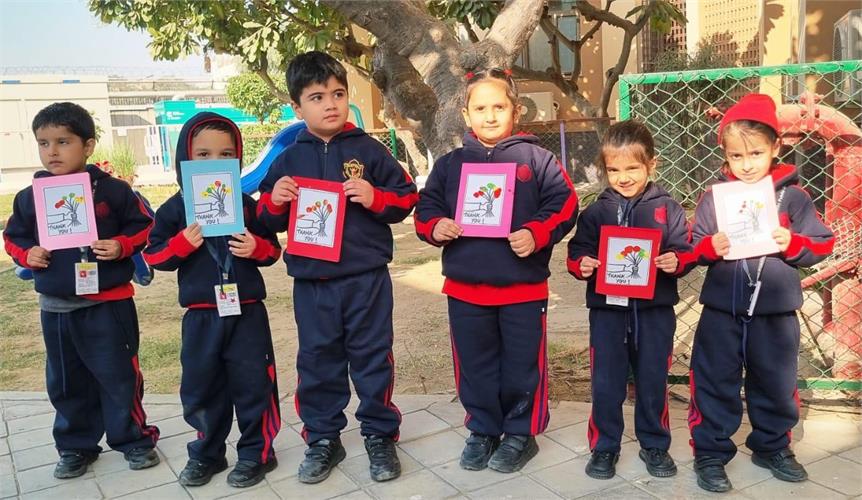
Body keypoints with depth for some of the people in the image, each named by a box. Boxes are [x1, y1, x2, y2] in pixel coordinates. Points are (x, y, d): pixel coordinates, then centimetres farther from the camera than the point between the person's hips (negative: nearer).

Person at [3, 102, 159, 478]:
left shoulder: (112, 190, -8)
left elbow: (144, 226, 0)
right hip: (55, 307, 4)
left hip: (107, 303, -4)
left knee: (119, 376, 5)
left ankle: (135, 440, 22)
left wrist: (121, 246, -16)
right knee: (65, 382, 15)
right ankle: (76, 446, 31)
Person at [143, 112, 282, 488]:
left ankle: (256, 452, 21)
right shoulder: (175, 208, 1)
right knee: (201, 387, 11)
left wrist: (256, 247, -15)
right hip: (200, 315, 1)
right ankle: (206, 454, 29)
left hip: (247, 312, -1)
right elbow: (154, 255, 1)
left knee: (252, 384, 5)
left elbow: (272, 248, 7)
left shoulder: (247, 204, 2)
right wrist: (182, 244, -17)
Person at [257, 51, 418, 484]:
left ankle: (380, 436, 24)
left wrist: (375, 198, -17)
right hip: (312, 281, 2)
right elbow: (269, 218, 11)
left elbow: (406, 198, 0)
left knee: (372, 358, 8)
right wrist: (274, 201, -10)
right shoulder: (289, 160, 6)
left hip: (367, 278, -2)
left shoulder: (369, 151, 0)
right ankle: (322, 439, 28)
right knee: (317, 362, 12)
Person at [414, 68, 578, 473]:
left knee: (522, 365, 10)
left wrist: (536, 234, -20)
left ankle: (521, 432, 29)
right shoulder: (450, 164, 6)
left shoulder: (536, 159, -1)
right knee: (474, 366, 14)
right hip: (465, 287, 3)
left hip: (523, 287, -2)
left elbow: (563, 205, -5)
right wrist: (435, 227, -12)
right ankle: (482, 429, 32)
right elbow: (426, 207, 9)